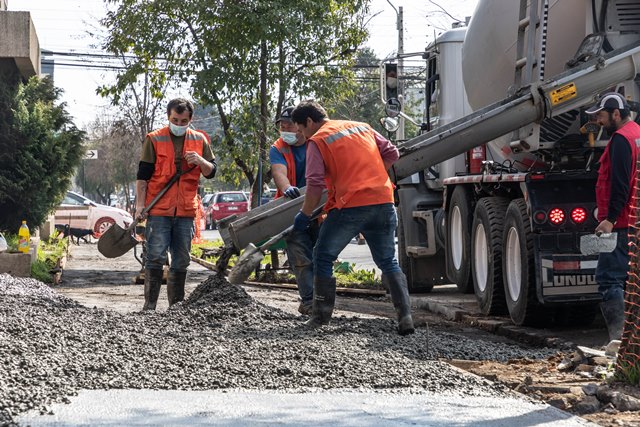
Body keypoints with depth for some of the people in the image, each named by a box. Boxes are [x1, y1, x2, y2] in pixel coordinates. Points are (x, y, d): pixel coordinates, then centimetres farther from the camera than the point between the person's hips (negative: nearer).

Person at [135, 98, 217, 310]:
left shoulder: (199, 140, 10)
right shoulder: (154, 139, 0)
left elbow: (211, 172, 14)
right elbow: (143, 175, 0)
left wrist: (200, 161, -8)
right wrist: (140, 204, -7)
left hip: (186, 211, 4)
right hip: (158, 211, -4)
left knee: (181, 261, 8)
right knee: (155, 259, -7)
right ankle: (149, 306, -4)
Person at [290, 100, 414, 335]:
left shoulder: (317, 141, 1)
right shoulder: (362, 127, 19)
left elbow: (315, 184, -8)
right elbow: (391, 154, 15)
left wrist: (305, 215, 2)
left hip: (350, 205, -5)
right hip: (383, 201, 5)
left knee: (323, 258, 12)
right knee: (388, 262, 14)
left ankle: (321, 316, 14)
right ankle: (405, 316, 0)